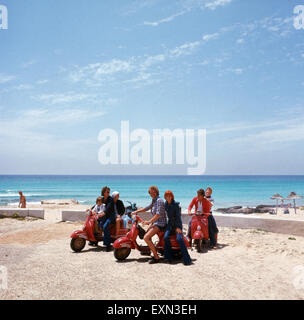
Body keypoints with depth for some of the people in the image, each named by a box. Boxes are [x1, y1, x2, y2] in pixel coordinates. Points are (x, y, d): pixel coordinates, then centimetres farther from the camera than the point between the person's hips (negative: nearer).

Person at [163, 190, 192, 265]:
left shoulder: (175, 204, -12)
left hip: (177, 223, -5)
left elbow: (178, 216, -14)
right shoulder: (165, 204, 7)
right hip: (170, 223, 5)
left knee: (179, 239, -23)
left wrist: (177, 227, -19)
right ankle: (168, 257, -10)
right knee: (166, 237, -19)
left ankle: (187, 259, -19)